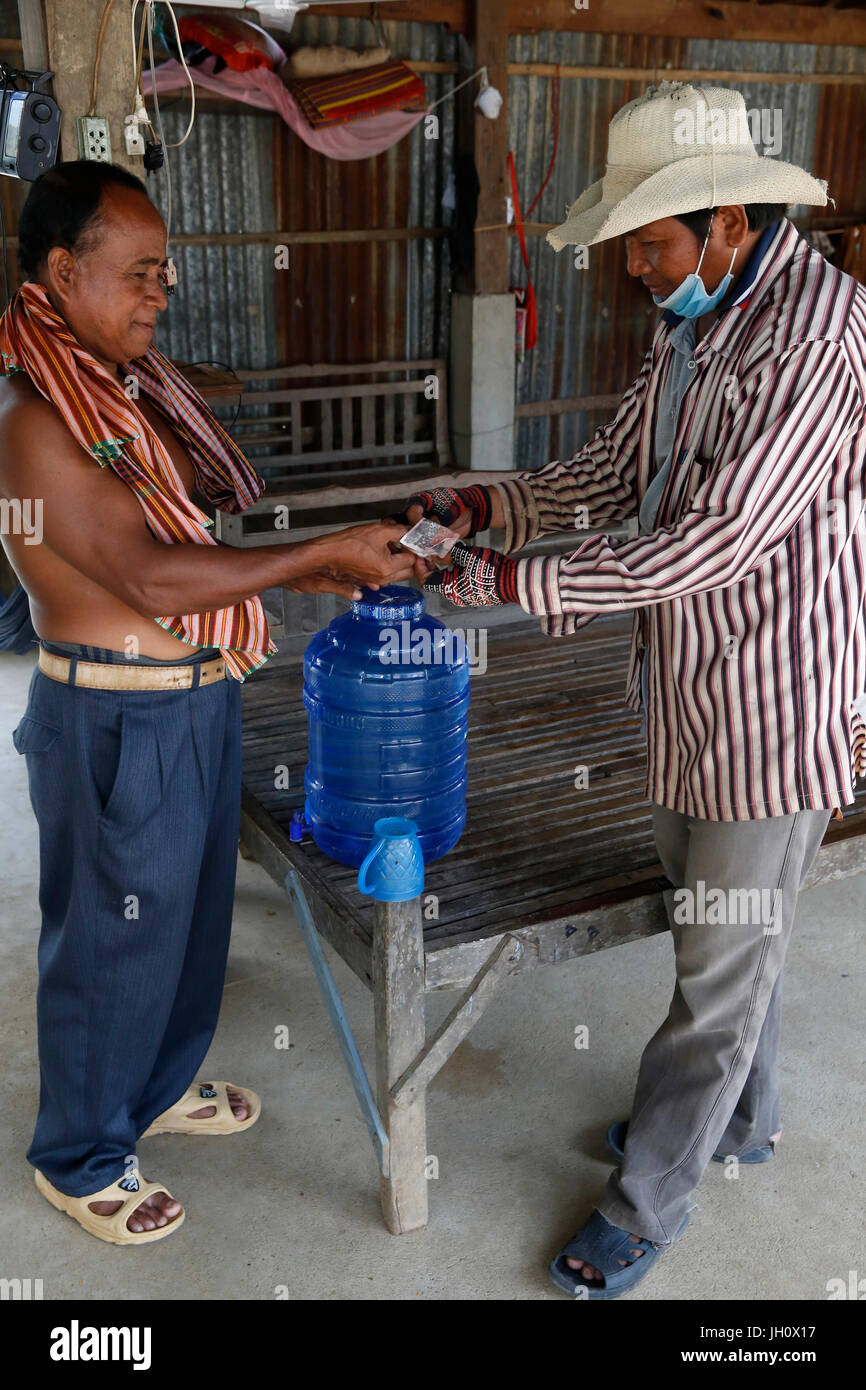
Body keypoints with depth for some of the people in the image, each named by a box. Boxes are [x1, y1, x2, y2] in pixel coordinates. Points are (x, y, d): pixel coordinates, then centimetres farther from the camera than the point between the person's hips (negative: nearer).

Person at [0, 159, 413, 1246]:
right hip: (118, 719, -9)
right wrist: (323, 554, -25)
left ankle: (161, 1085, 47)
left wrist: (308, 577, 3)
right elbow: (150, 577, -27)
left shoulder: (131, 383, 9)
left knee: (192, 911, 23)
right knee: (113, 938, 8)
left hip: (198, 699, 9)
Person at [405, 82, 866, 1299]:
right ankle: (740, 1117, 47)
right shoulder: (693, 325, 6)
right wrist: (486, 505, -3)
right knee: (715, 925, 24)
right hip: (690, 691, 9)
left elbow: (717, 540, -28)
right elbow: (617, 473, 12)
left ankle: (649, 1199, 26)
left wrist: (515, 582, -25)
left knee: (723, 963, 7)